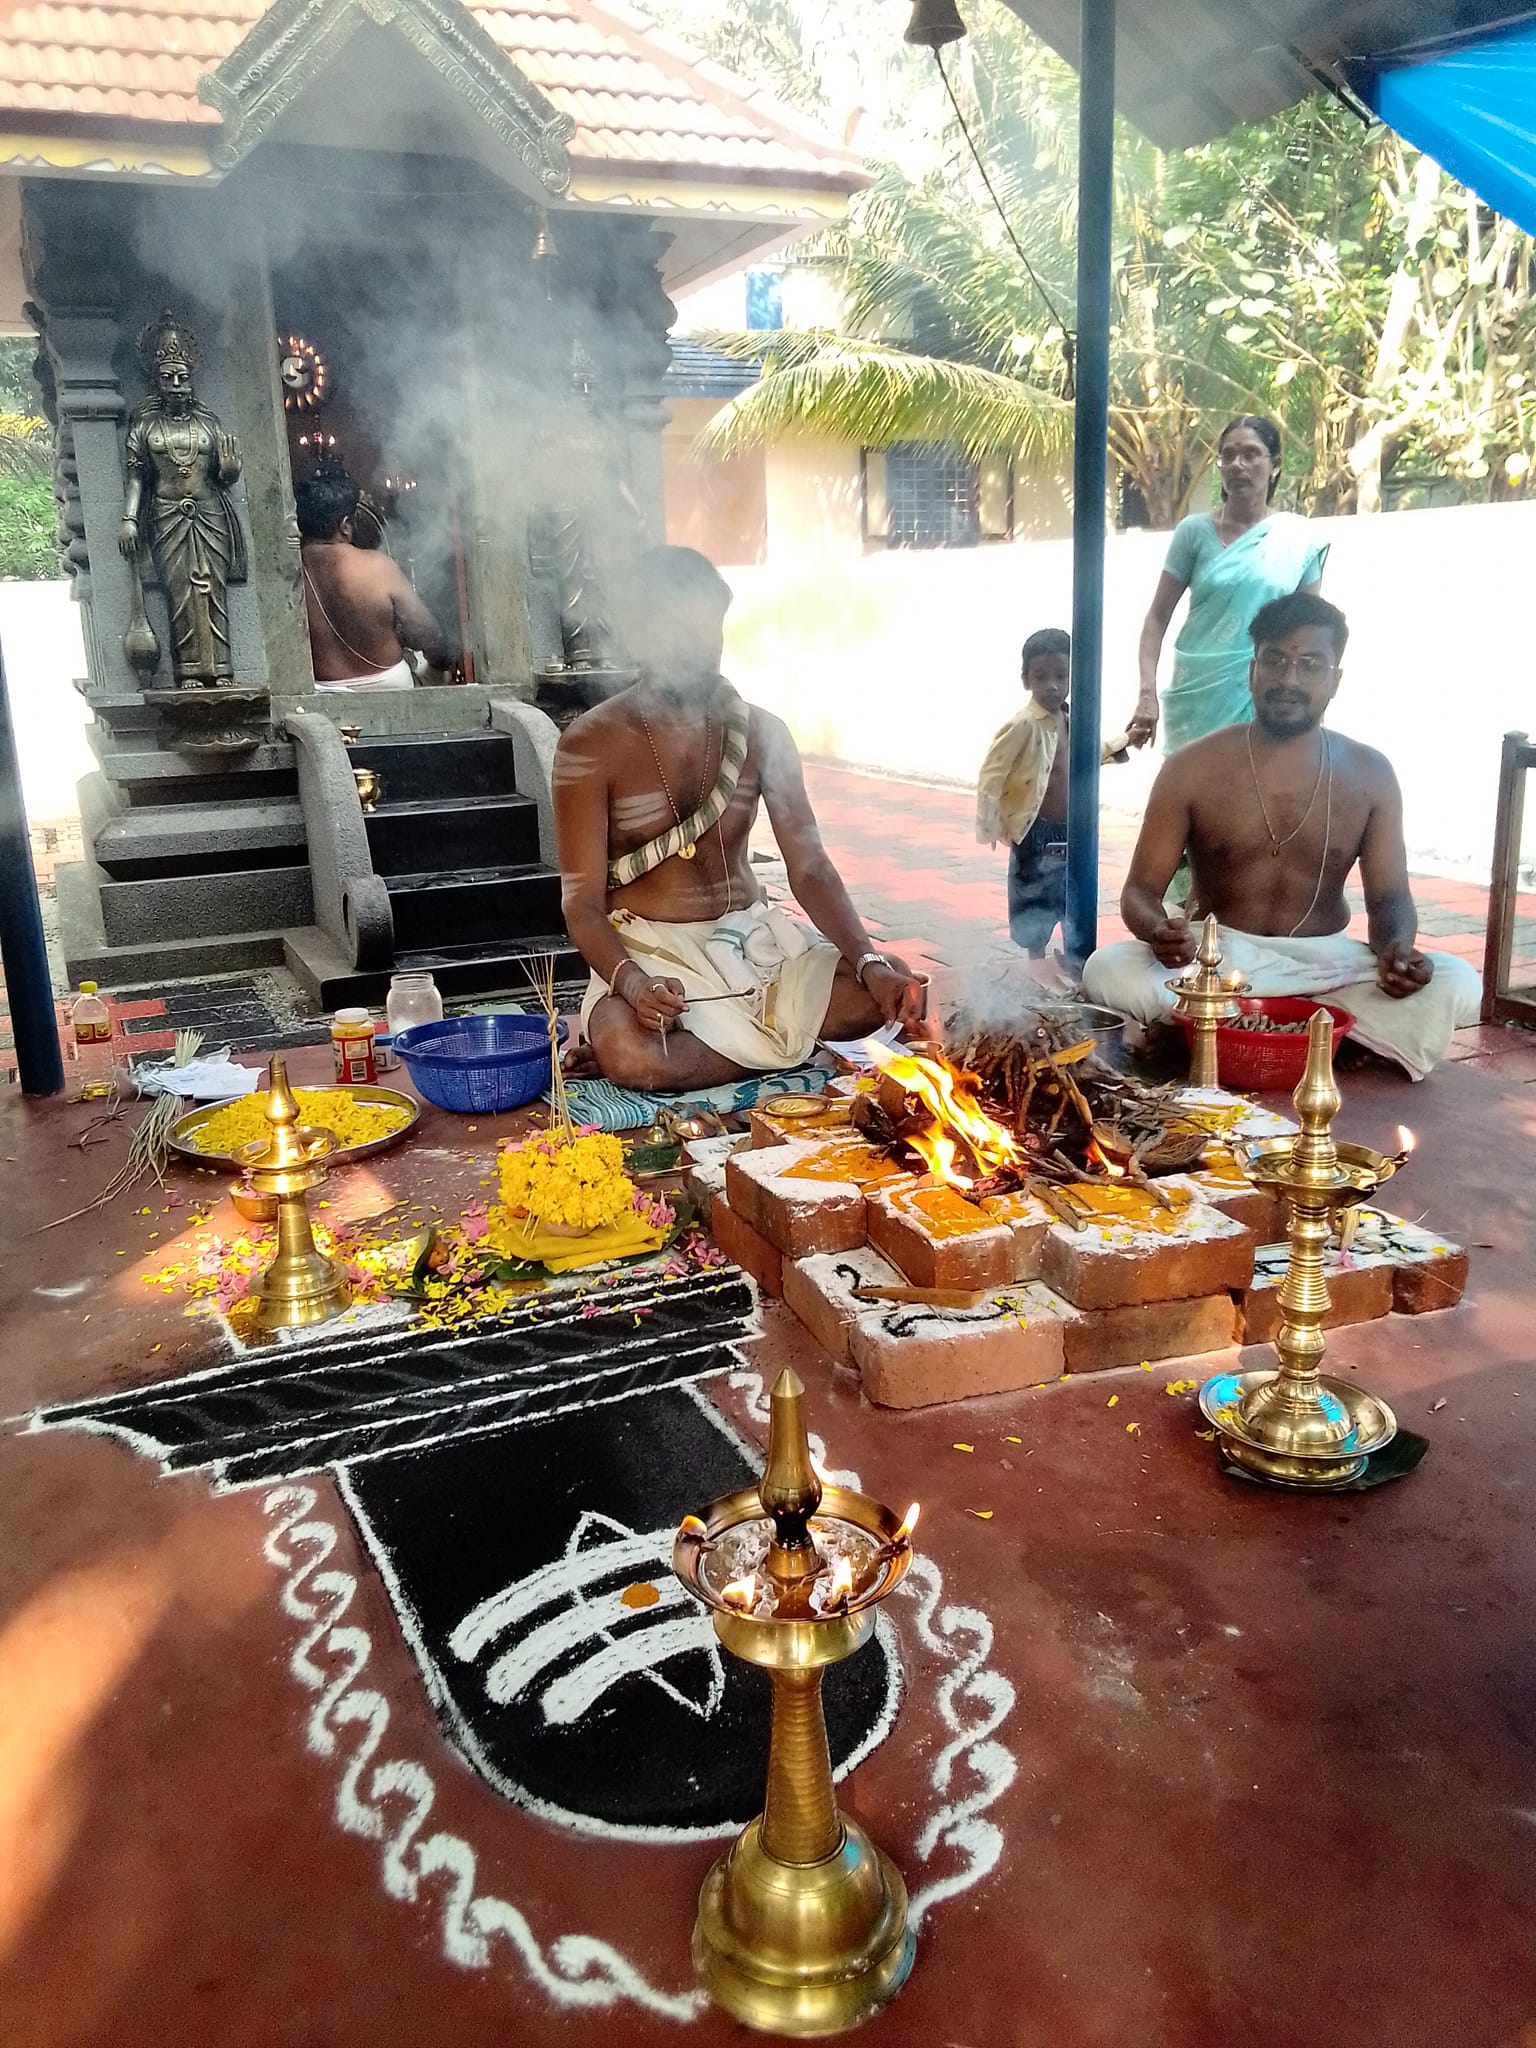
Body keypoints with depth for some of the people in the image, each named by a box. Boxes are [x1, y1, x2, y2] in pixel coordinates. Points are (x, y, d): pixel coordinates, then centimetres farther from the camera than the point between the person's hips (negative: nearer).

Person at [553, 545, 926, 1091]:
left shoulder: (760, 733, 1)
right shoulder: (591, 746, -9)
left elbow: (808, 867, -5)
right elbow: (583, 901, -12)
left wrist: (869, 962, -23)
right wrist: (630, 983, -34)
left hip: (751, 934, 5)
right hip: (649, 948, -4)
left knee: (893, 992, -18)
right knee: (632, 1058, -37)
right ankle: (782, 1043, -12)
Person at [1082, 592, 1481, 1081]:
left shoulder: (1369, 774, 3)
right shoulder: (1192, 767, -3)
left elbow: (1388, 896, 4)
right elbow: (1140, 889, -4)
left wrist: (1397, 947, -21)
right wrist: (1161, 931, -29)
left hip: (1326, 961, 2)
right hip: (1217, 957, -2)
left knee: (1457, 986, -24)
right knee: (1108, 972, -31)